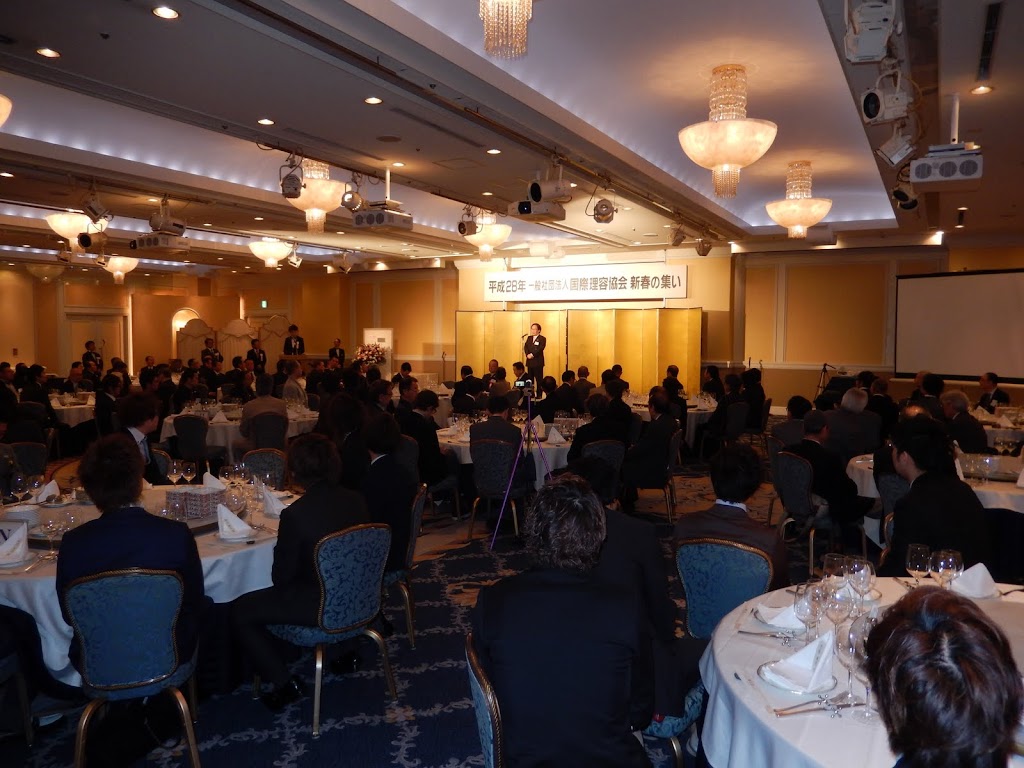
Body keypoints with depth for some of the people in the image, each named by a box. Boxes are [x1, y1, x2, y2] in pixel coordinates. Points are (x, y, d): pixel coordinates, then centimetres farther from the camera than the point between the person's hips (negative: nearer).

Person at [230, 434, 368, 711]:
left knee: (240, 611, 10)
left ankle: (285, 684, 10)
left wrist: (280, 547, 6)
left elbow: (280, 577, -14)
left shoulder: (295, 514, -24)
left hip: (320, 608, -7)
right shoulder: (356, 501, -7)